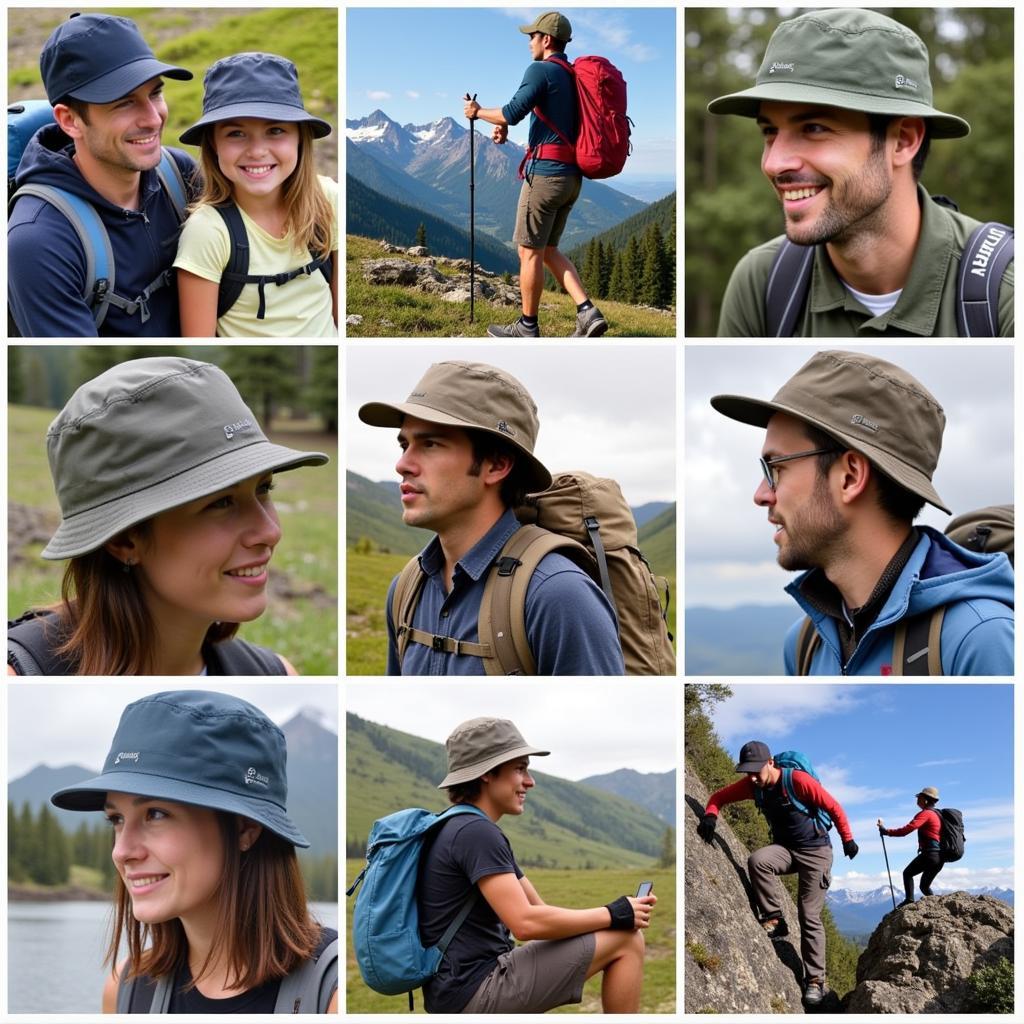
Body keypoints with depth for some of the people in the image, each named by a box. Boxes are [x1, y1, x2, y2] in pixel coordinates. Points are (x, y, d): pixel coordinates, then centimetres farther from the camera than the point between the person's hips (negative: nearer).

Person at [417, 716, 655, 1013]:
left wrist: (622, 911, 2)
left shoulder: (459, 830, 18)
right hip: (475, 991, -11)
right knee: (625, 939, -10)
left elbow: (539, 909, 17)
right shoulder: (476, 832, -15)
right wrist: (615, 914, -13)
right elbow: (526, 922, -24)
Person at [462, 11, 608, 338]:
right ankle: (588, 314, 0)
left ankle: (527, 327, 7)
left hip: (545, 172, -9)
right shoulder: (574, 77, 17)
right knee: (548, 250, 14)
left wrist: (477, 112, 1)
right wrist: (504, 126, 15)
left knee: (529, 251, 1)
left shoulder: (540, 70, -10)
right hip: (572, 176, 9)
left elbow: (512, 113, -16)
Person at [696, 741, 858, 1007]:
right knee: (757, 860, -29)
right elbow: (720, 796, 3)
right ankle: (774, 920, -16)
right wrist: (710, 815, -20)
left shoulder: (798, 780, -24)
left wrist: (848, 840, -5)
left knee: (810, 917, -6)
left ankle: (815, 980, 3)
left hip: (815, 850, -5)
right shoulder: (752, 785, -8)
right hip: (785, 848, 5)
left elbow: (834, 807, -14)